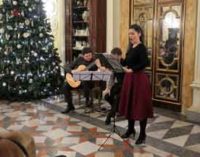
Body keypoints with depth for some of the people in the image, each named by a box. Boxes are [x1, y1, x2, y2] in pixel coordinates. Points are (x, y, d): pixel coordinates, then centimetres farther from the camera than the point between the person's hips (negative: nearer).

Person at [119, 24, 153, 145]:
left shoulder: (142, 48, -13)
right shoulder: (131, 47, 12)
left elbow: (144, 63, -27)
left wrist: (131, 70, -34)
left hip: (139, 79, -9)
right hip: (129, 78, 9)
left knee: (140, 106, 0)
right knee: (129, 104, 15)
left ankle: (143, 134, 13)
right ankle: (131, 129, 31)